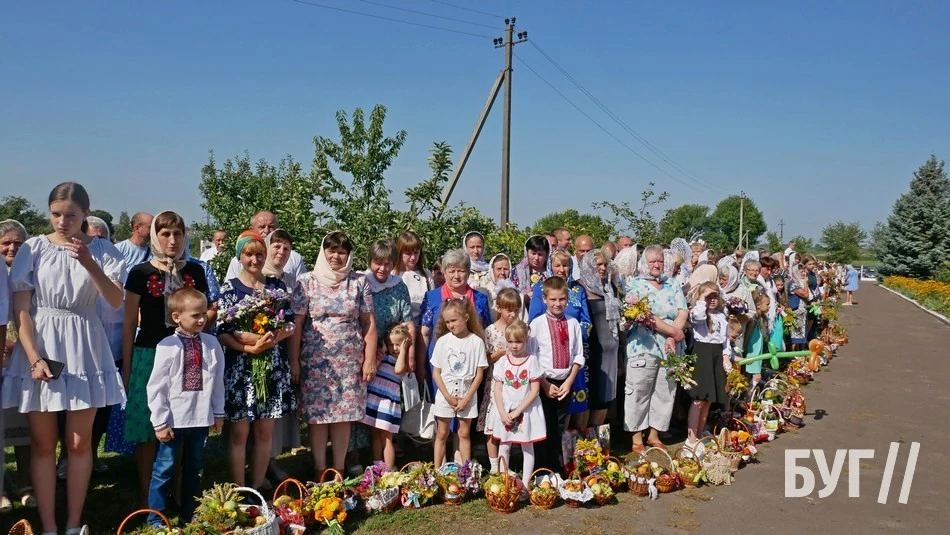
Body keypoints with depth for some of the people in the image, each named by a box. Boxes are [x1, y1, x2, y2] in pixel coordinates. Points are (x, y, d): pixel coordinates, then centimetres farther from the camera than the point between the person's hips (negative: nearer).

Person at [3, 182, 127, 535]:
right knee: (43, 443, 6)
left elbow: (116, 301, -12)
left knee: (79, 443, 7)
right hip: (39, 347, 0)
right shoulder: (34, 248, -2)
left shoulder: (102, 250, 1)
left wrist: (89, 263, -25)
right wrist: (34, 358, -13)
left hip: (83, 350, 1)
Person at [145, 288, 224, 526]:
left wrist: (218, 413, 9)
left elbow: (218, 381, 6)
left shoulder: (211, 343, -1)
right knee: (164, 469, 6)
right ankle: (156, 519, 21)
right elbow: (156, 387, -8)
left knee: (194, 470, 16)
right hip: (174, 420, -4)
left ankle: (188, 517, 30)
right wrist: (160, 422, -8)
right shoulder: (168, 346, -10)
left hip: (201, 418, 4)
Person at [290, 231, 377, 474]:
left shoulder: (359, 282, 5)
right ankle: (320, 470, 15)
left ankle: (339, 469, 19)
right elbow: (296, 323, -1)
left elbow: (369, 323, 4)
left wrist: (370, 359, -1)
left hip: (350, 361, 1)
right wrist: (294, 361, -5)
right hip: (316, 360, -1)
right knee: (317, 414, 2)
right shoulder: (307, 281, 1)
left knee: (345, 414, 5)